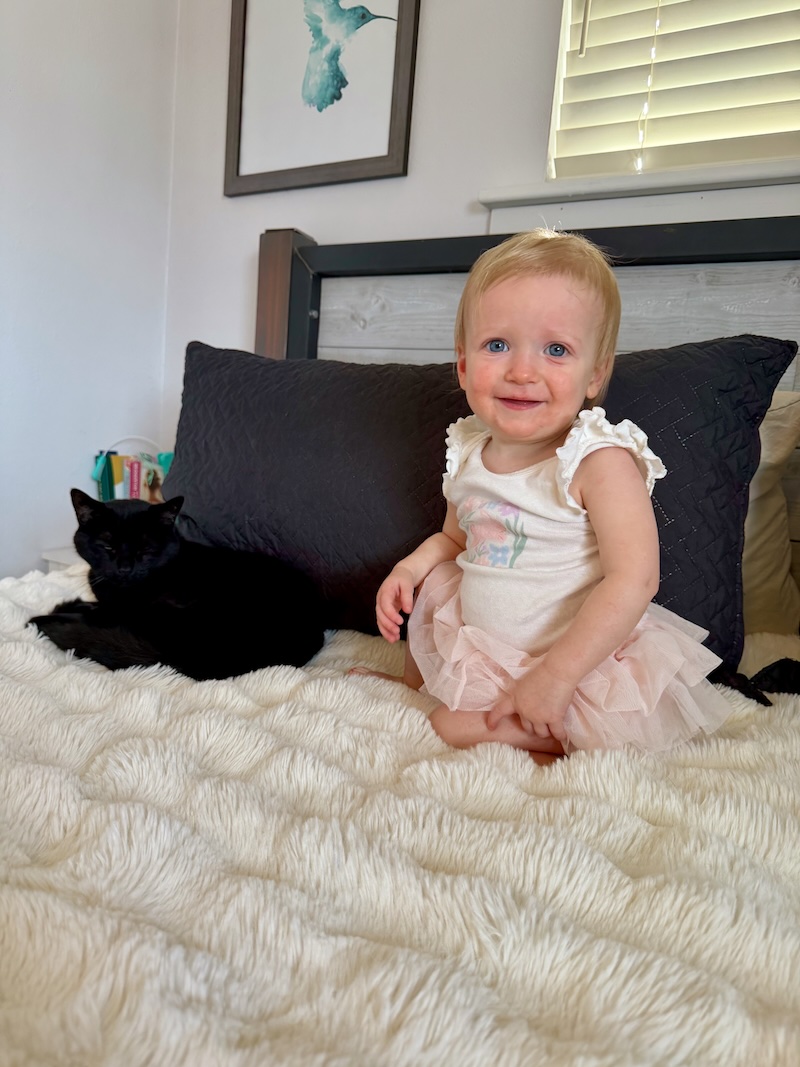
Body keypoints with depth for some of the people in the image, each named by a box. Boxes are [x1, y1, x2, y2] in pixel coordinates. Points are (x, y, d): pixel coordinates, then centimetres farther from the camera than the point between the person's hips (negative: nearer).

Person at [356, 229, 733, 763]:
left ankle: (554, 746, 4)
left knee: (453, 724, -18)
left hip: (582, 659, -7)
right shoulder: (470, 452, -1)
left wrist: (553, 676, -29)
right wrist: (411, 567, -3)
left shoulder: (600, 460, -23)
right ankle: (412, 684, 42)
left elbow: (634, 580, -27)